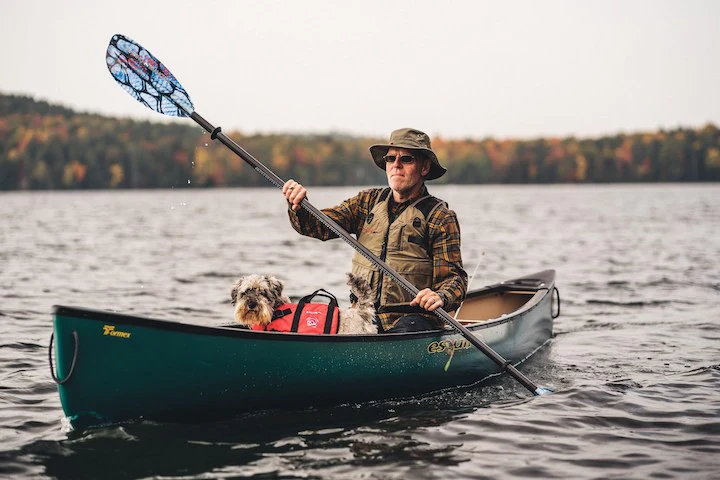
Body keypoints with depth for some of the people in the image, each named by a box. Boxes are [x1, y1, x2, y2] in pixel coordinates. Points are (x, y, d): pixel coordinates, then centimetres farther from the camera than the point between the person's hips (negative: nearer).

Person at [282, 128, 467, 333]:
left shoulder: (441, 218, 2)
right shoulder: (368, 201, 14)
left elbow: (454, 277, -3)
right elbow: (319, 226, 5)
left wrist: (441, 297, -26)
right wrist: (297, 205, -17)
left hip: (413, 318, -4)